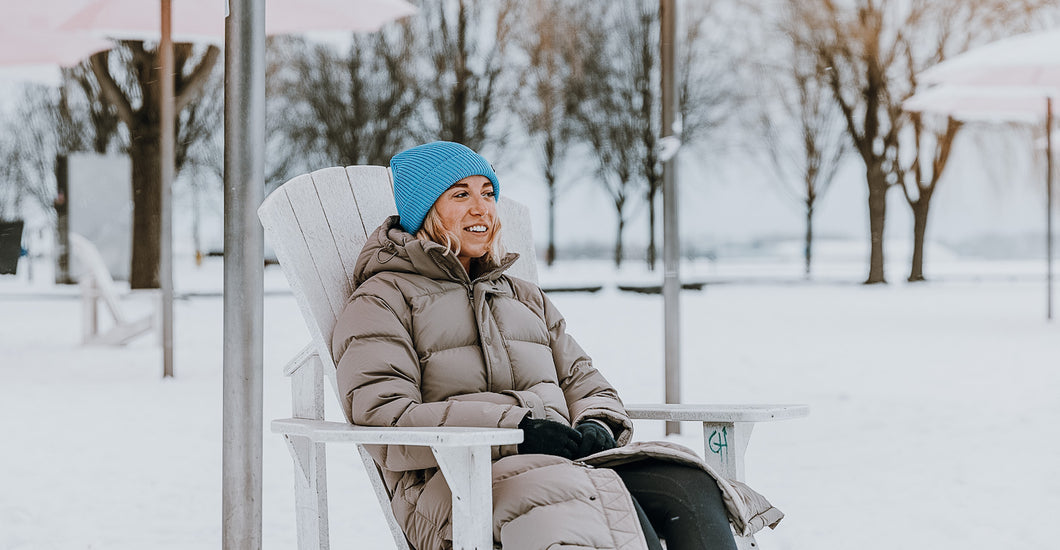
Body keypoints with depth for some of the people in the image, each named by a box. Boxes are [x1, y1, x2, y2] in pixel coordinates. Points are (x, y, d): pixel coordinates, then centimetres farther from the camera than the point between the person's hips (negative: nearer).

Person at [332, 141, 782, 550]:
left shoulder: (524, 297, 33)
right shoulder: (382, 300, 10)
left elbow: (584, 382, 28)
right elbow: (382, 418, -5)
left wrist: (597, 428, 1)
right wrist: (514, 430, -15)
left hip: (569, 465, 6)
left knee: (689, 487, -27)